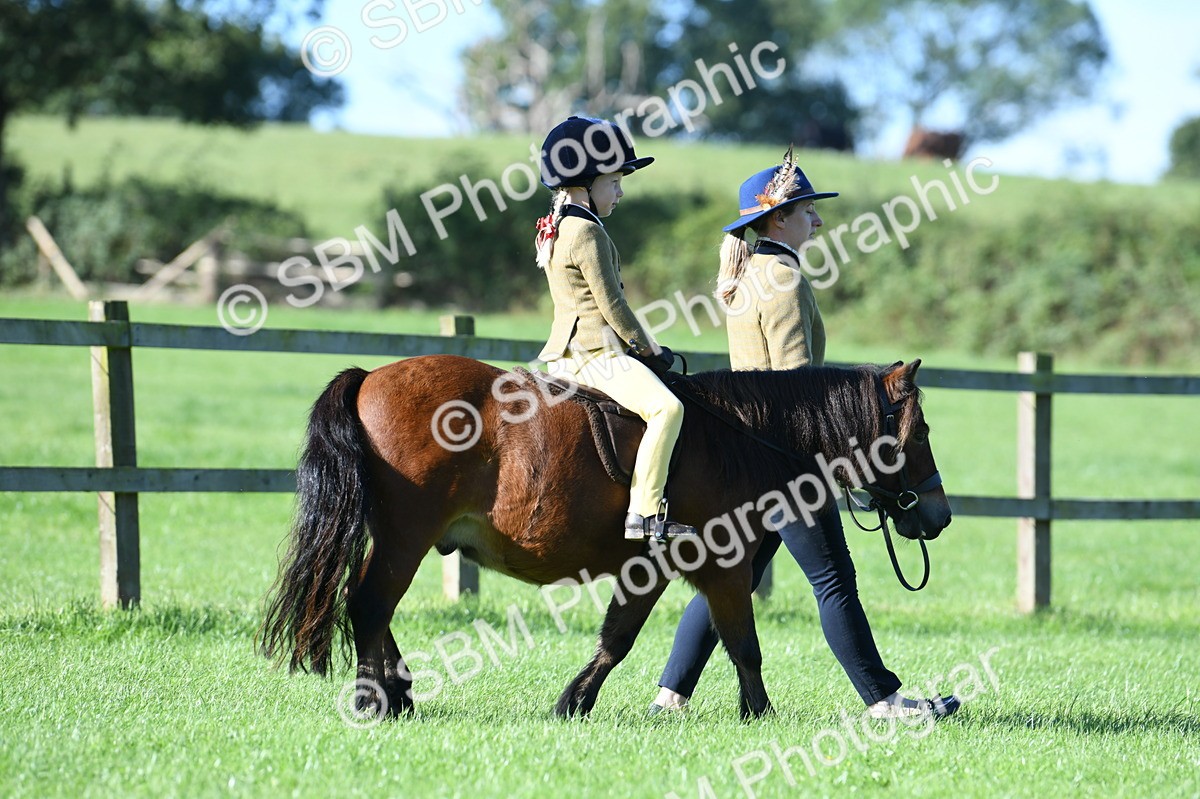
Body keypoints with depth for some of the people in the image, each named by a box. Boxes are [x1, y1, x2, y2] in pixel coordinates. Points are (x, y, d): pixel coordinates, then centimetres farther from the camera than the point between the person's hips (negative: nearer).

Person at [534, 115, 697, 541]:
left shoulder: (555, 229, 17)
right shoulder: (588, 234, -14)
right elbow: (612, 305, -15)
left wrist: (642, 347, 19)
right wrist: (648, 348, -2)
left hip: (566, 353, 11)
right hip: (596, 353, -11)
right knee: (666, 407, -26)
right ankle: (644, 512, -31)